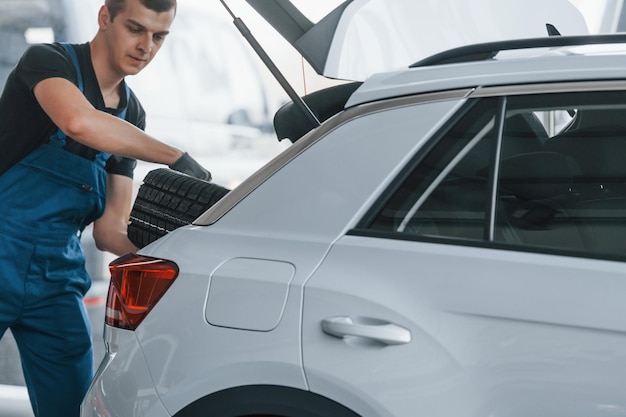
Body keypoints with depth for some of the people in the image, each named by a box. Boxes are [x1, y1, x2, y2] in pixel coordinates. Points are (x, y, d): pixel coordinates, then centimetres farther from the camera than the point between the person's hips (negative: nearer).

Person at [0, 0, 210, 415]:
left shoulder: (131, 114, 10)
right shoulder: (47, 61, -8)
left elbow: (110, 230, 8)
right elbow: (80, 122, -33)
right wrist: (177, 159, -29)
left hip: (59, 274, 6)